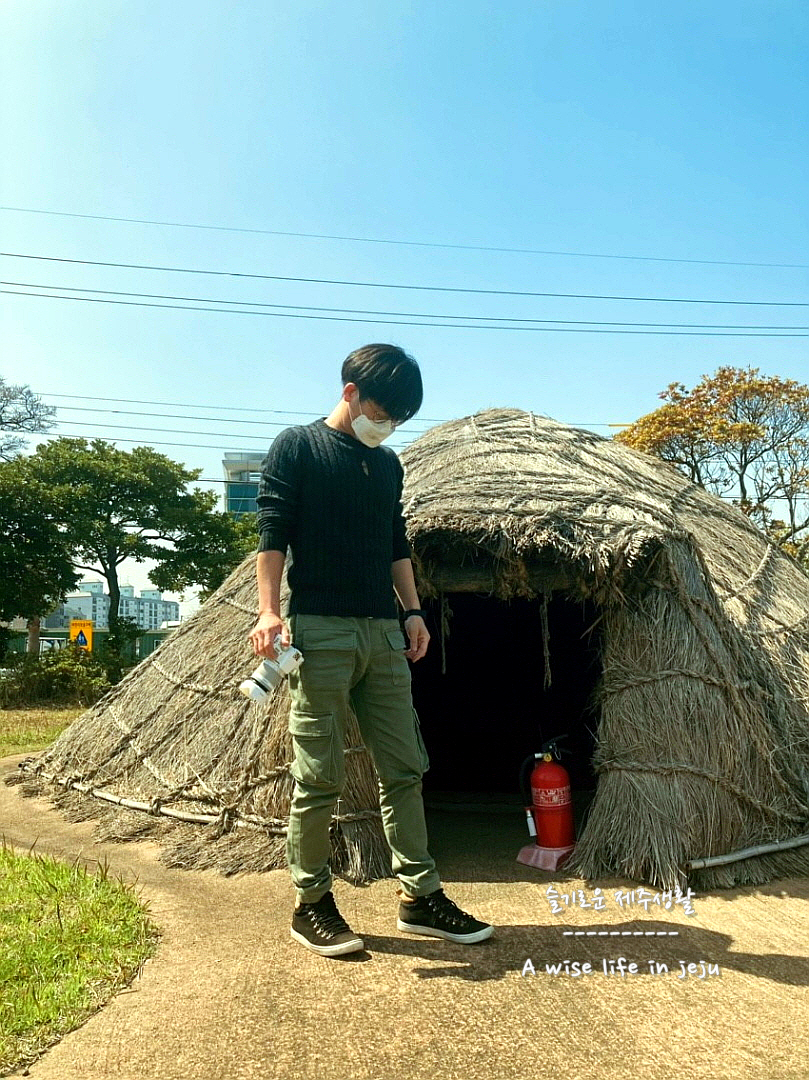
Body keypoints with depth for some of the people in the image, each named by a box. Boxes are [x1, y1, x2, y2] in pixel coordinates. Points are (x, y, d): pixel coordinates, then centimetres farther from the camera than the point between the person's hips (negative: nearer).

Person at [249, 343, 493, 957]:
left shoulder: (388, 464, 19)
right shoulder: (297, 447, 1)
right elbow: (272, 533, -5)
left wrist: (412, 610, 13)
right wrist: (269, 612, -15)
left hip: (383, 633, 6)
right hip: (320, 631, -6)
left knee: (404, 768, 8)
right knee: (320, 776, 0)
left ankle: (420, 896, 20)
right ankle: (311, 905, 16)